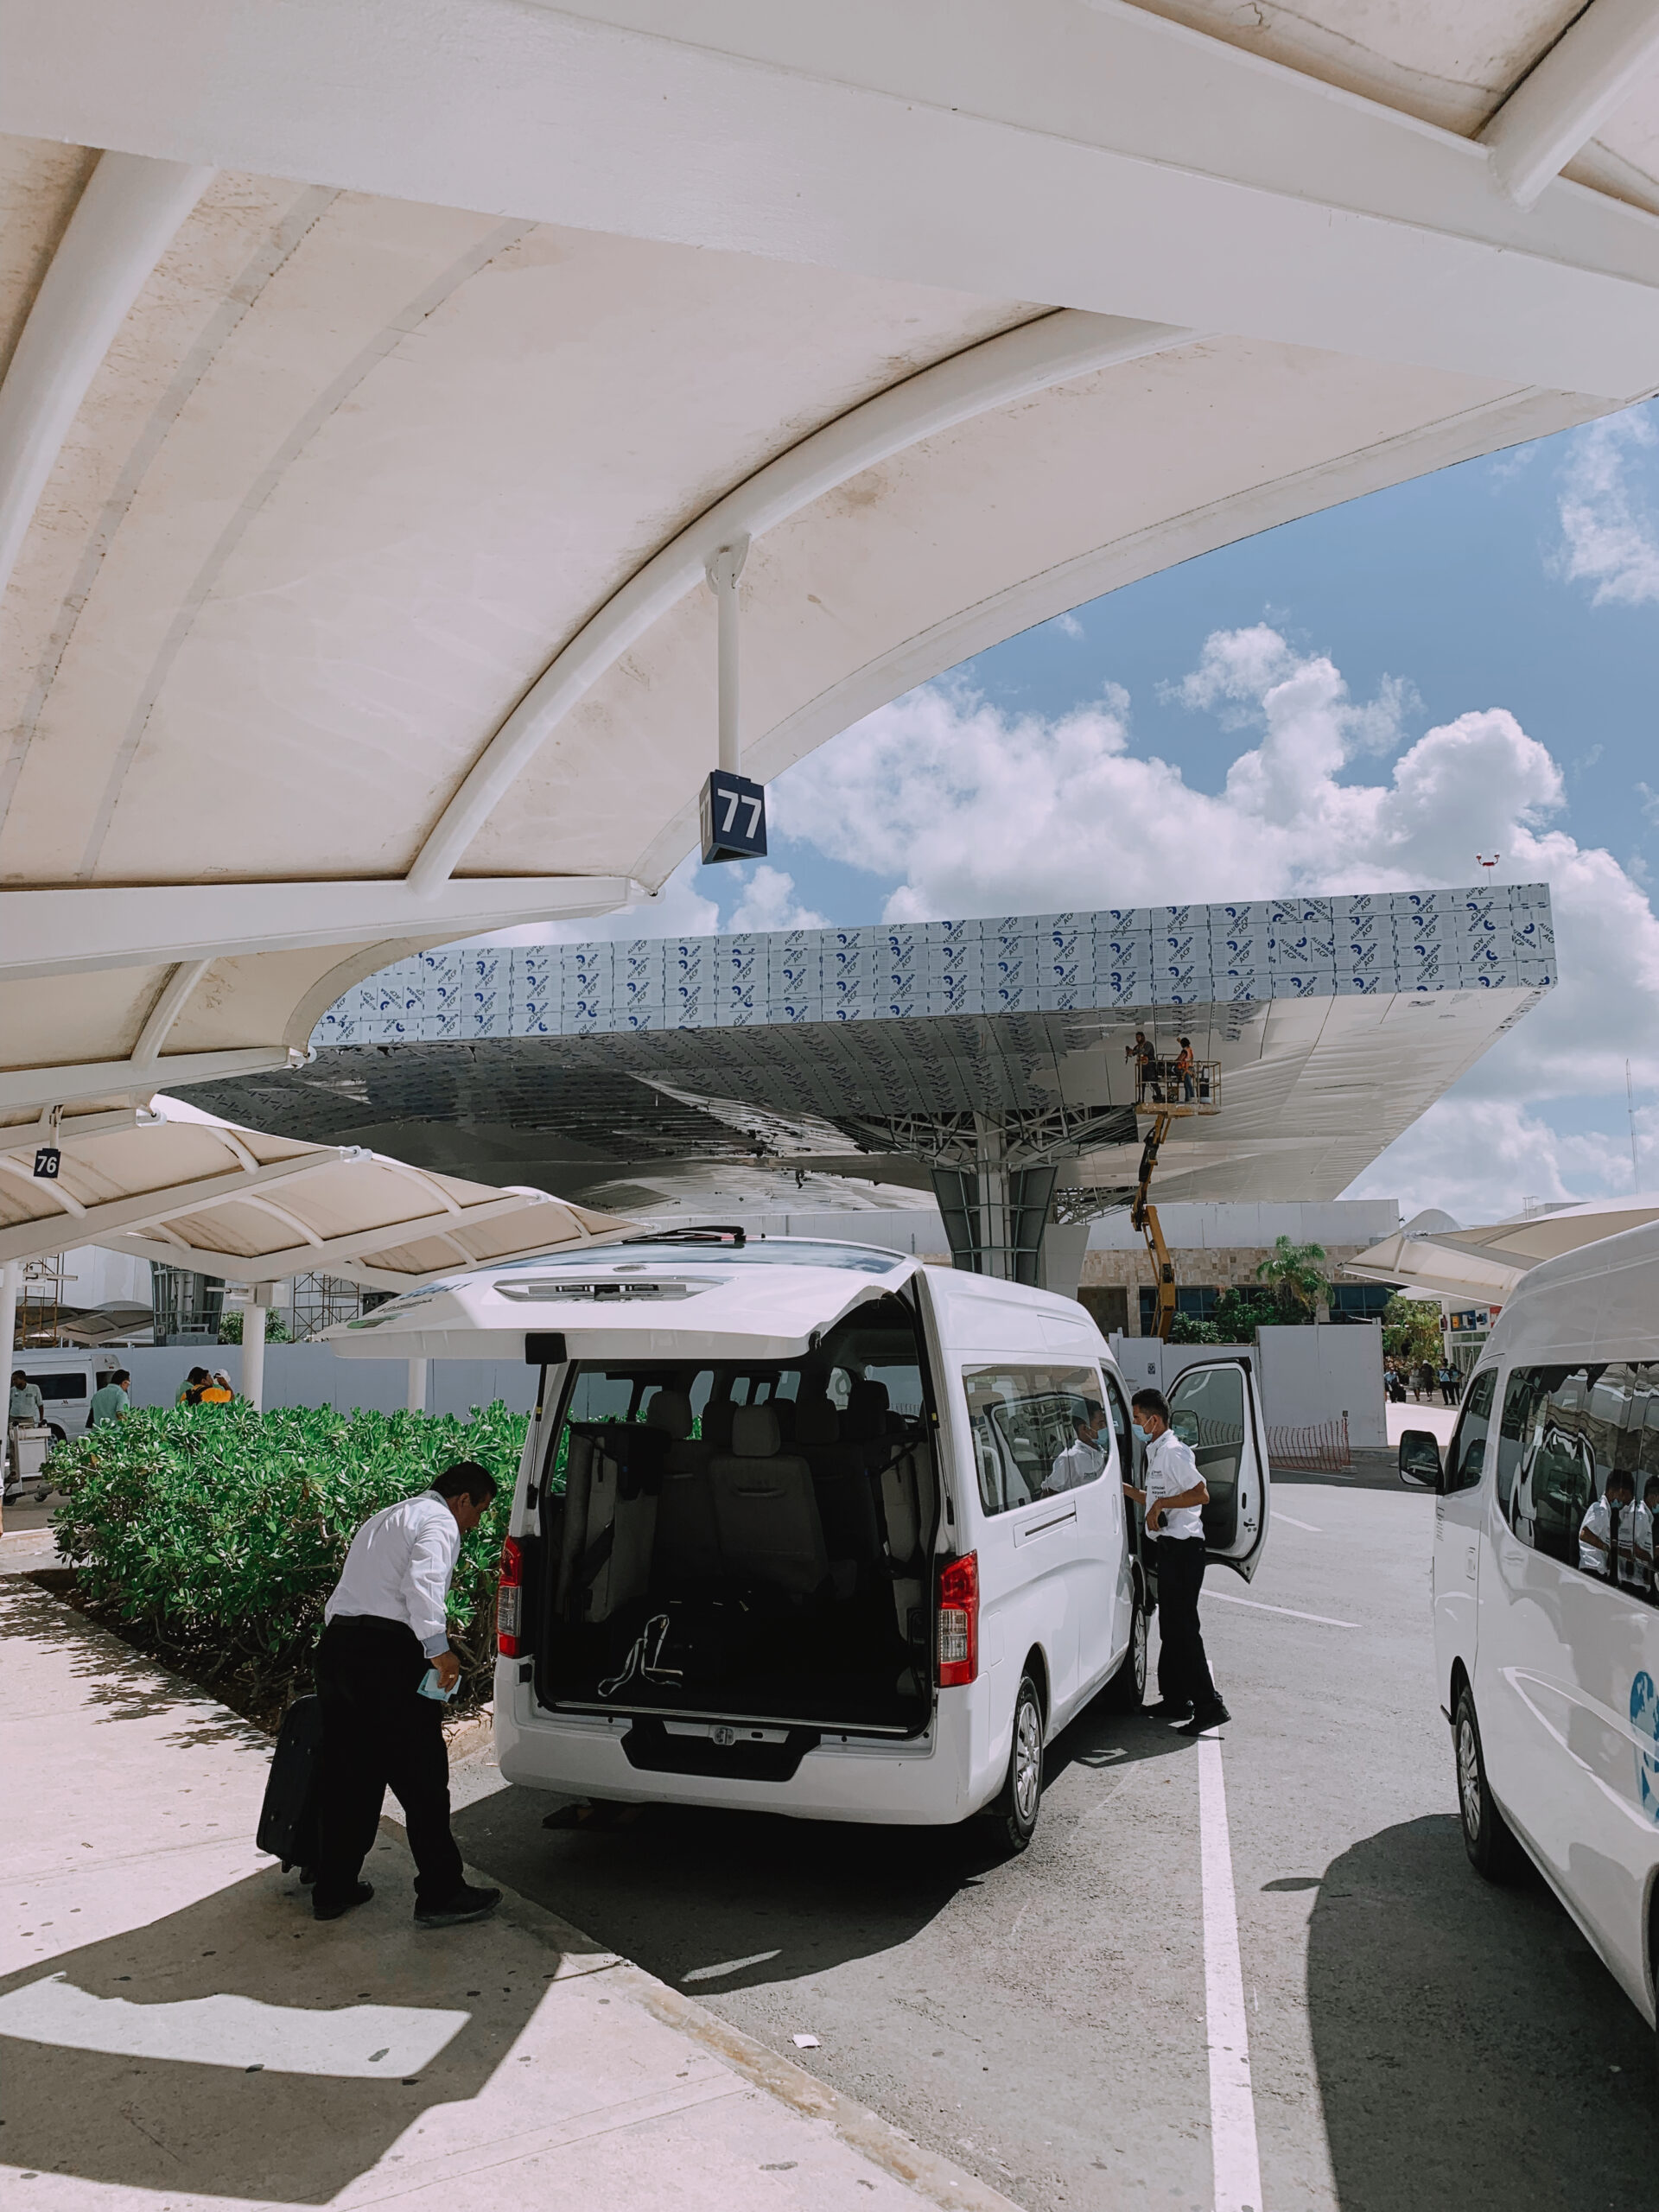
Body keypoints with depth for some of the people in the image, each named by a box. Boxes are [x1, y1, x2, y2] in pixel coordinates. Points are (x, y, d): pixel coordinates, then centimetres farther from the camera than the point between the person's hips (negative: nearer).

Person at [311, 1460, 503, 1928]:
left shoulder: (385, 1518, 27)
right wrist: (439, 1648, -21)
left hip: (335, 1645, 9)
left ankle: (333, 1889, 24)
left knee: (346, 1775, 16)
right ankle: (440, 1895, 4)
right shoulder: (439, 1522, -2)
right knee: (422, 1778, -1)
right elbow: (422, 1582, -19)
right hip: (387, 1653, -9)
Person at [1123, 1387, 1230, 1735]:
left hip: (1184, 1548, -11)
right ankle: (1175, 1700, 22)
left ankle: (1209, 1705, -8)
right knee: (1170, 1626, 15)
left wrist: (1160, 1504, -20)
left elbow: (1201, 1494, -23)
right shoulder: (1156, 1452, 17)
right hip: (1171, 1547, 11)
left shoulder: (1173, 1452, -14)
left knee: (1182, 1627, -10)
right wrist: (1124, 1488, 21)